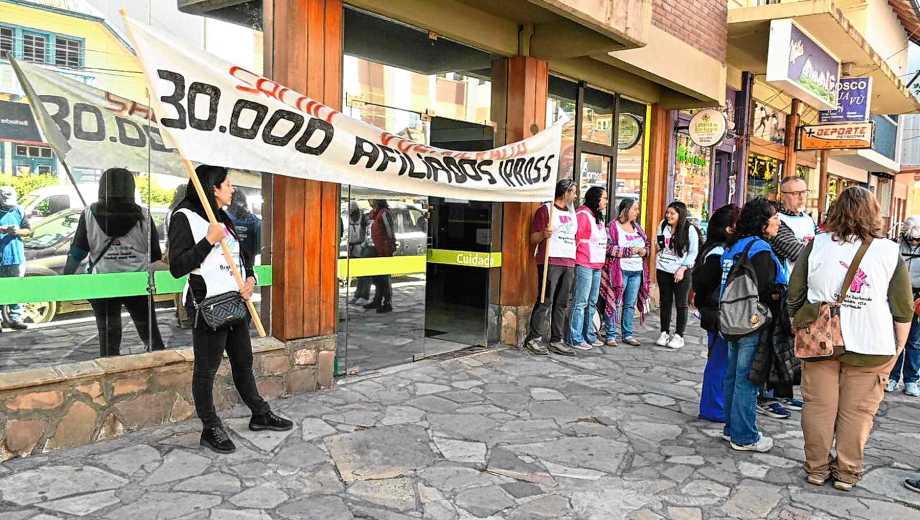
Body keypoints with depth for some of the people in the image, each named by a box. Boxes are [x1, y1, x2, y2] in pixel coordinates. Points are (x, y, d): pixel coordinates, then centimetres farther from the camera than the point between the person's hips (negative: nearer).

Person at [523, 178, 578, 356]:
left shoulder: (572, 213, 21)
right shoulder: (546, 210, 0)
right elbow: (533, 238, -2)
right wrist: (543, 234, -23)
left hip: (569, 263, 7)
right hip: (550, 261, -7)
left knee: (562, 304, 7)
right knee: (545, 301, -9)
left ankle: (556, 341, 12)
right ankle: (533, 339, -2)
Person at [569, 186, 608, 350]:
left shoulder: (598, 217, 18)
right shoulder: (583, 214, -11)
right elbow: (574, 237, -16)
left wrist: (601, 259, 17)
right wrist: (573, 258, -10)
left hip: (597, 265, 9)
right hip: (584, 265, -9)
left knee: (592, 302, 14)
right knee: (580, 302, -6)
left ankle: (589, 336, 22)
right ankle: (576, 339, -2)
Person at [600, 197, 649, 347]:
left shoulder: (637, 227, 16)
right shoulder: (613, 226, -5)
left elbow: (646, 244, 25)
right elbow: (609, 248, -15)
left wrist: (644, 251, 1)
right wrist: (629, 251, -18)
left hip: (637, 271, 6)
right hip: (619, 270, -6)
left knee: (630, 304, 10)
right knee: (614, 303, -3)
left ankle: (627, 334, 18)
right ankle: (611, 335, 4)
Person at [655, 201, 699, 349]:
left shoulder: (689, 229, -8)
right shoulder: (663, 225, 5)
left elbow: (693, 252, -7)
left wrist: (682, 269, -14)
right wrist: (657, 265, 6)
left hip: (681, 272, -4)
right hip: (663, 270, 4)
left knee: (681, 304, 2)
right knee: (665, 302, 10)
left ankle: (679, 336, 9)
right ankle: (664, 333, 18)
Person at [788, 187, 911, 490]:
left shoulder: (816, 245, -2)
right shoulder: (889, 251, -4)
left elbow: (794, 295, 3)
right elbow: (903, 309, -1)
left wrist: (800, 328, 16)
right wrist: (898, 347, 9)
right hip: (870, 347, -1)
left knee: (819, 406, 10)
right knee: (858, 411, 10)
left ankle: (816, 468, 21)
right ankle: (846, 473, 21)